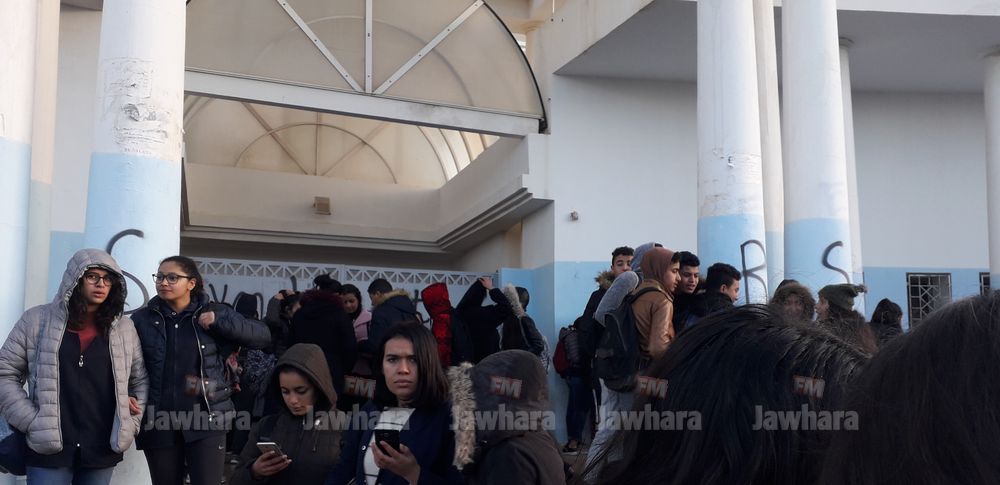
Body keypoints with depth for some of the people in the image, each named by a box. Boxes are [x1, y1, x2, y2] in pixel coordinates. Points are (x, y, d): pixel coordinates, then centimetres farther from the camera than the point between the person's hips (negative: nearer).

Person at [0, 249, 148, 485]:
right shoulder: (37, 320, 2)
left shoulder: (124, 327, 8)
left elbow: (141, 381, 14)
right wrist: (31, 422, -7)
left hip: (103, 450, 2)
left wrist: (130, 425, 2)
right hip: (48, 447, -2)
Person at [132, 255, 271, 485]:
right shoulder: (142, 319, 4)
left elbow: (263, 336, -1)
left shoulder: (214, 313, 4)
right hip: (159, 423, 1)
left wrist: (219, 322, -12)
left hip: (206, 420, -1)